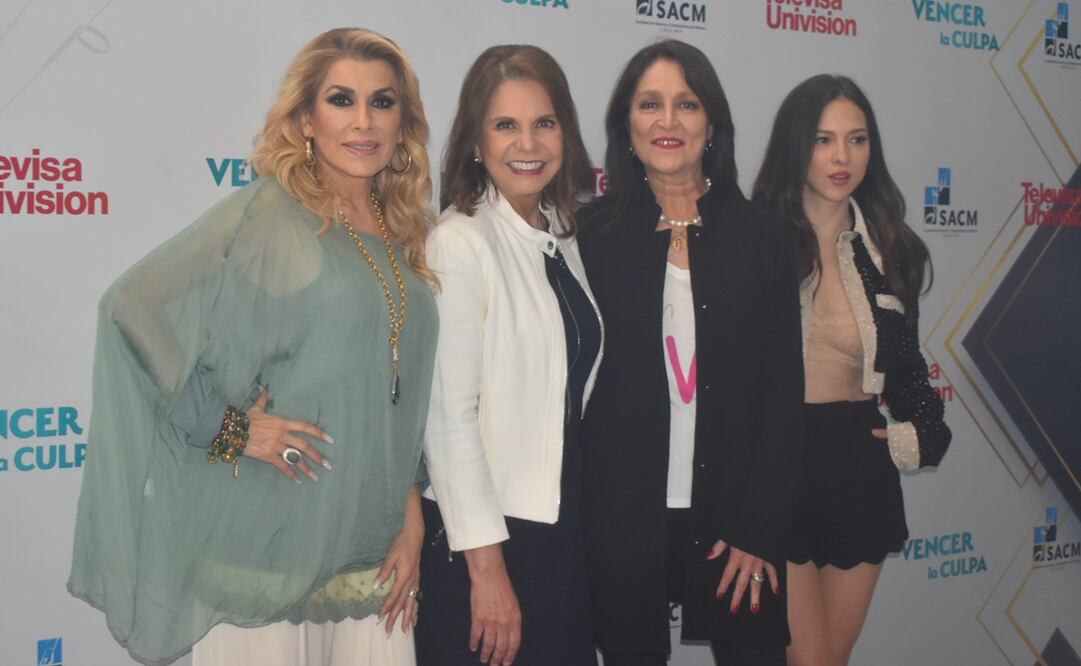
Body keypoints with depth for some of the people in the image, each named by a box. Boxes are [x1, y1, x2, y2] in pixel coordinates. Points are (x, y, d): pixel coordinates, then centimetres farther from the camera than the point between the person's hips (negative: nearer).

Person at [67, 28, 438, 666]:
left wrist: (413, 517, 6)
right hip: (269, 536, -5)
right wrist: (224, 427, -14)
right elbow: (133, 309, -13)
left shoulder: (403, 237, 10)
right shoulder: (266, 216, -7)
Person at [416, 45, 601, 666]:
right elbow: (449, 417, -18)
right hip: (482, 538, -7)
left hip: (564, 527, 7)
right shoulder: (459, 242, -14)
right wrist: (487, 566, -18)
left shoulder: (563, 237, 8)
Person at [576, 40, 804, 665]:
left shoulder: (761, 234, 3)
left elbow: (784, 390, 1)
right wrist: (578, 520, -4)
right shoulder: (592, 234, 0)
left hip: (734, 517, 1)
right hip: (620, 520, 0)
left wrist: (759, 527, -6)